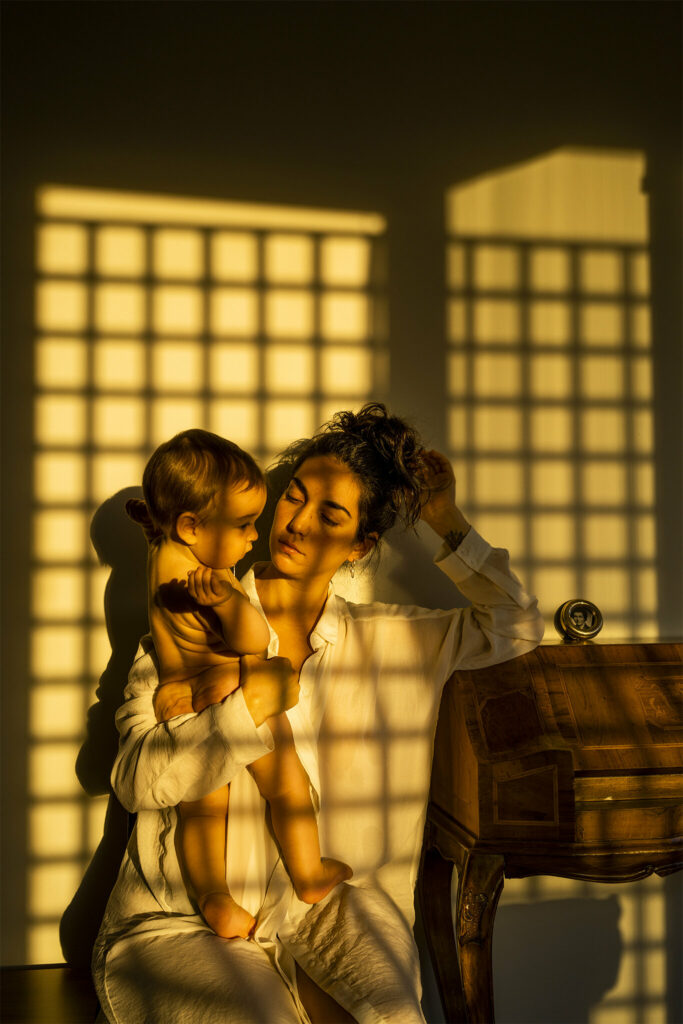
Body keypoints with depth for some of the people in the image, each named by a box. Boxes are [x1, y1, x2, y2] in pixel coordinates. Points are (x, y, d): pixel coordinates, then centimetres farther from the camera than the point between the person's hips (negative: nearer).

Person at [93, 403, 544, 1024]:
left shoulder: (379, 639, 5)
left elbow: (515, 628, 8)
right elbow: (136, 780, -12)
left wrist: (449, 522, 0)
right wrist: (252, 704, -21)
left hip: (324, 903, 2)